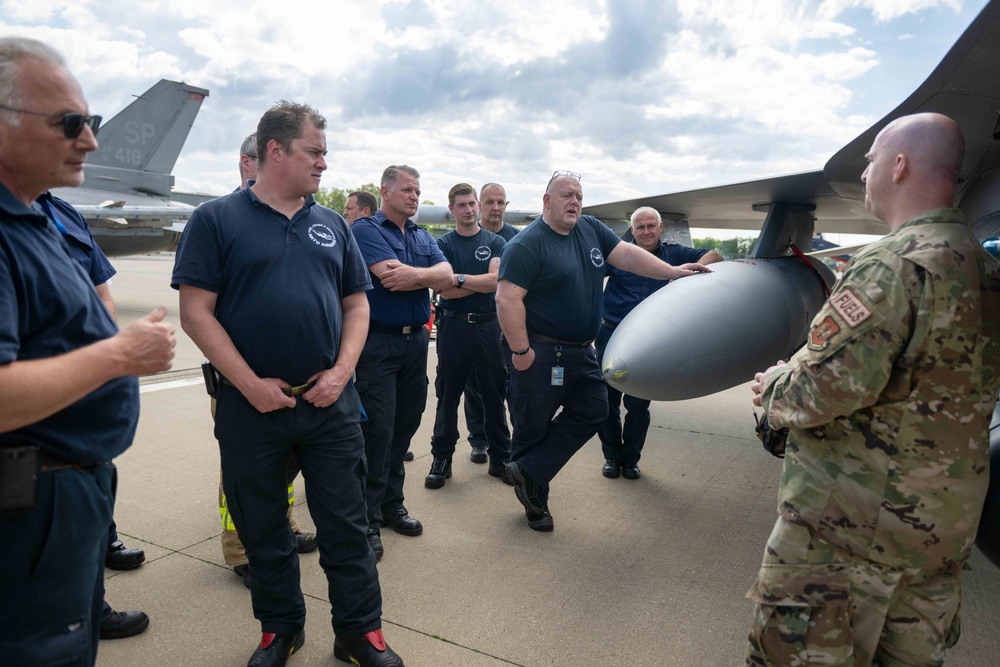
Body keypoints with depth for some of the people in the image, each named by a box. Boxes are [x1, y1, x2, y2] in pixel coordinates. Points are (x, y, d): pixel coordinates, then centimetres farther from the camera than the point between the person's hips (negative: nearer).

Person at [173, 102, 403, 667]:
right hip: (252, 405, -2)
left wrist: (341, 371, -4)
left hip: (330, 402, 3)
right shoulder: (218, 219, -2)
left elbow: (357, 304, 10)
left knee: (347, 523, 8)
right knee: (263, 528, 13)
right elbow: (195, 310, -8)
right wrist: (251, 385, -12)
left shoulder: (333, 225, 9)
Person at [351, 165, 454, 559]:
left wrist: (414, 274, -16)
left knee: (405, 424, 12)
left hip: (416, 340, 7)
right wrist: (427, 276, -6)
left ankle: (392, 504, 27)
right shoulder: (366, 229, -6)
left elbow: (448, 278, -1)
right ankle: (368, 519, 5)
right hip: (378, 342, -7)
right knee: (377, 430, -6)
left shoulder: (423, 238, 15)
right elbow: (392, 279, -20)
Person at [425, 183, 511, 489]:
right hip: (453, 325, 0)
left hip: (488, 325, 1)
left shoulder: (495, 242, 6)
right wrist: (482, 282, -10)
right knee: (447, 394, 5)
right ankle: (441, 459, 15)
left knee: (494, 393, 7)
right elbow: (445, 291, -9)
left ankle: (500, 458, 18)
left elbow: (495, 281, -11)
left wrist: (458, 278, -12)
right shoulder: (443, 244, 4)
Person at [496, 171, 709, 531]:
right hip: (539, 353, -8)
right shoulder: (527, 244, -15)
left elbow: (625, 254, 7)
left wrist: (671, 271, -3)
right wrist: (520, 351, -21)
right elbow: (507, 299, -20)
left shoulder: (591, 229, 9)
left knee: (593, 412, 9)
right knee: (533, 427, 4)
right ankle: (535, 501, 23)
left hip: (581, 352, 8)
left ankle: (527, 472, 15)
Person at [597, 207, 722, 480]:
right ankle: (612, 455, 24)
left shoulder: (673, 253, 6)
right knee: (606, 399, 5)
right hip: (611, 335, 0)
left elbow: (714, 257, 2)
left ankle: (630, 458, 24)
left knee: (638, 404, 6)